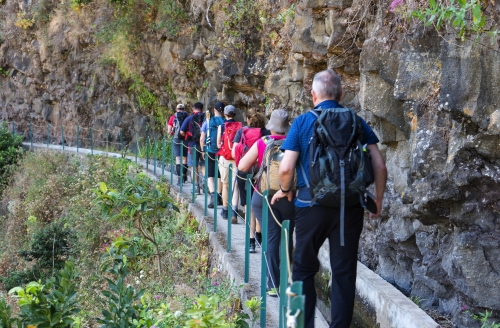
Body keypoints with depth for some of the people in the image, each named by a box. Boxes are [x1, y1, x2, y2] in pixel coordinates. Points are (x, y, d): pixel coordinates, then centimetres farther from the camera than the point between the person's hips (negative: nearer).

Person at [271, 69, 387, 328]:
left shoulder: (303, 122, -1)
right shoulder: (357, 122, 4)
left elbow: (286, 168, -9)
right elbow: (380, 166, 0)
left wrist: (285, 191, 10)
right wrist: (378, 200, 13)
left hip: (311, 204, -1)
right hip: (349, 206, 2)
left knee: (304, 269, 14)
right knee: (344, 273, 9)